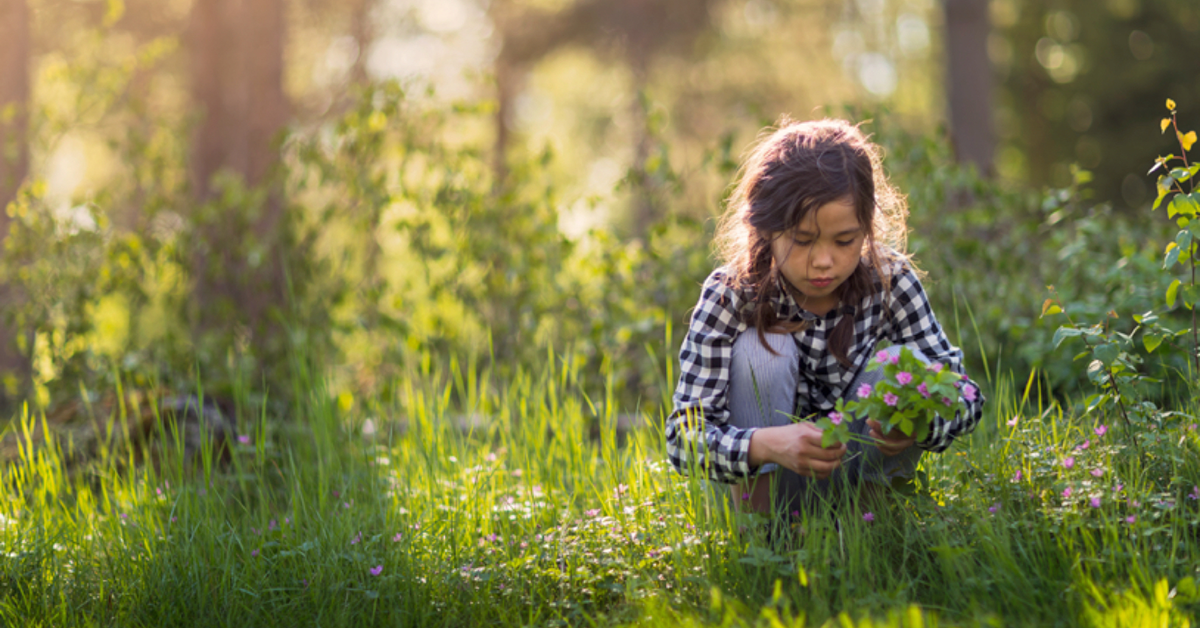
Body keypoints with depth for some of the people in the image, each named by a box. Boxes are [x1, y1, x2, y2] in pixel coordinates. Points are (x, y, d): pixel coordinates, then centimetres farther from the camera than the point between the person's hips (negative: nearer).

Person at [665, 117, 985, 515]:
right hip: (773, 475, -1)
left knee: (907, 362, -23)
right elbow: (683, 436, -29)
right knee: (758, 352, -26)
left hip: (863, 468, 2)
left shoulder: (890, 279, -16)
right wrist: (768, 444, -50)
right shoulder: (730, 296, -22)